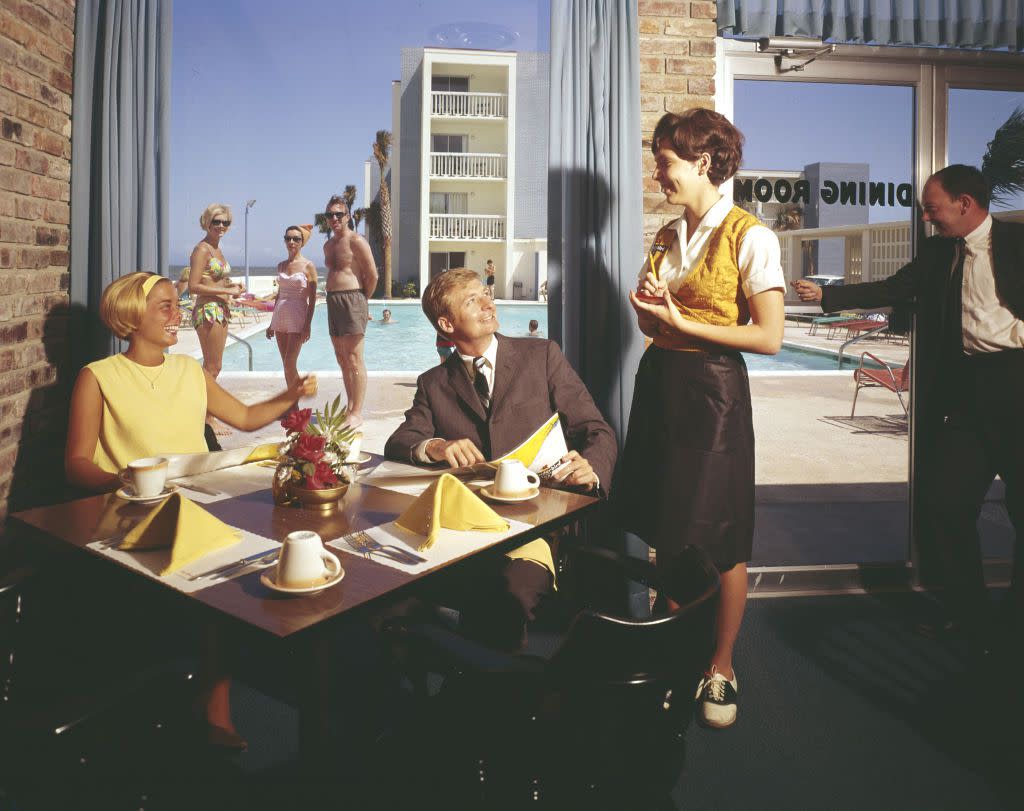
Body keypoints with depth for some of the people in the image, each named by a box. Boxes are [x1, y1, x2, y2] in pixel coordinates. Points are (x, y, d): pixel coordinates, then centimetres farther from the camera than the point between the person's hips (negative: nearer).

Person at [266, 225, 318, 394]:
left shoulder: (308, 266, -4)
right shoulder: (281, 265, 12)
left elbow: (312, 299, -7)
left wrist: (307, 326, -14)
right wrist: (272, 323, 17)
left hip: (297, 319, -6)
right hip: (280, 317, 6)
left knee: (290, 365, -10)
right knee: (287, 365, 8)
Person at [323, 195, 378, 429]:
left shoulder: (356, 241, -8)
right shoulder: (328, 245, 18)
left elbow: (372, 275, -9)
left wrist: (362, 300, 1)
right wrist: (333, 298, 16)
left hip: (352, 300, -9)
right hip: (332, 302, 9)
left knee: (354, 360, -9)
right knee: (342, 360, 12)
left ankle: (357, 413, -6)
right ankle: (350, 407, 22)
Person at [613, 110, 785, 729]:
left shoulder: (749, 236, -9)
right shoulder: (668, 237, 12)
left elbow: (770, 337, -14)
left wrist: (682, 323, -15)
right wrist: (648, 307, -4)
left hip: (713, 392, -6)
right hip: (659, 383, 7)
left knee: (720, 539, 3)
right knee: (666, 531, 12)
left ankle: (722, 669, 22)